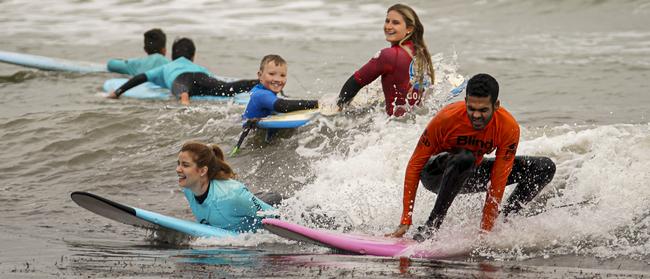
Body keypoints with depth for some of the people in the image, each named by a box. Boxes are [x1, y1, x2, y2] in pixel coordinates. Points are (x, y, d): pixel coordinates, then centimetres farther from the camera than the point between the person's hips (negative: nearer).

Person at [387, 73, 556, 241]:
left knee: (545, 168, -8)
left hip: (471, 174, 3)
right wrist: (405, 222, -27)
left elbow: (497, 184, -22)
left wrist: (485, 231, -26)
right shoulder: (446, 118, -31)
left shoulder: (509, 128, -26)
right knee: (464, 158, -40)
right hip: (436, 174, -3)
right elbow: (414, 167, -23)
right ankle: (429, 228, -31)